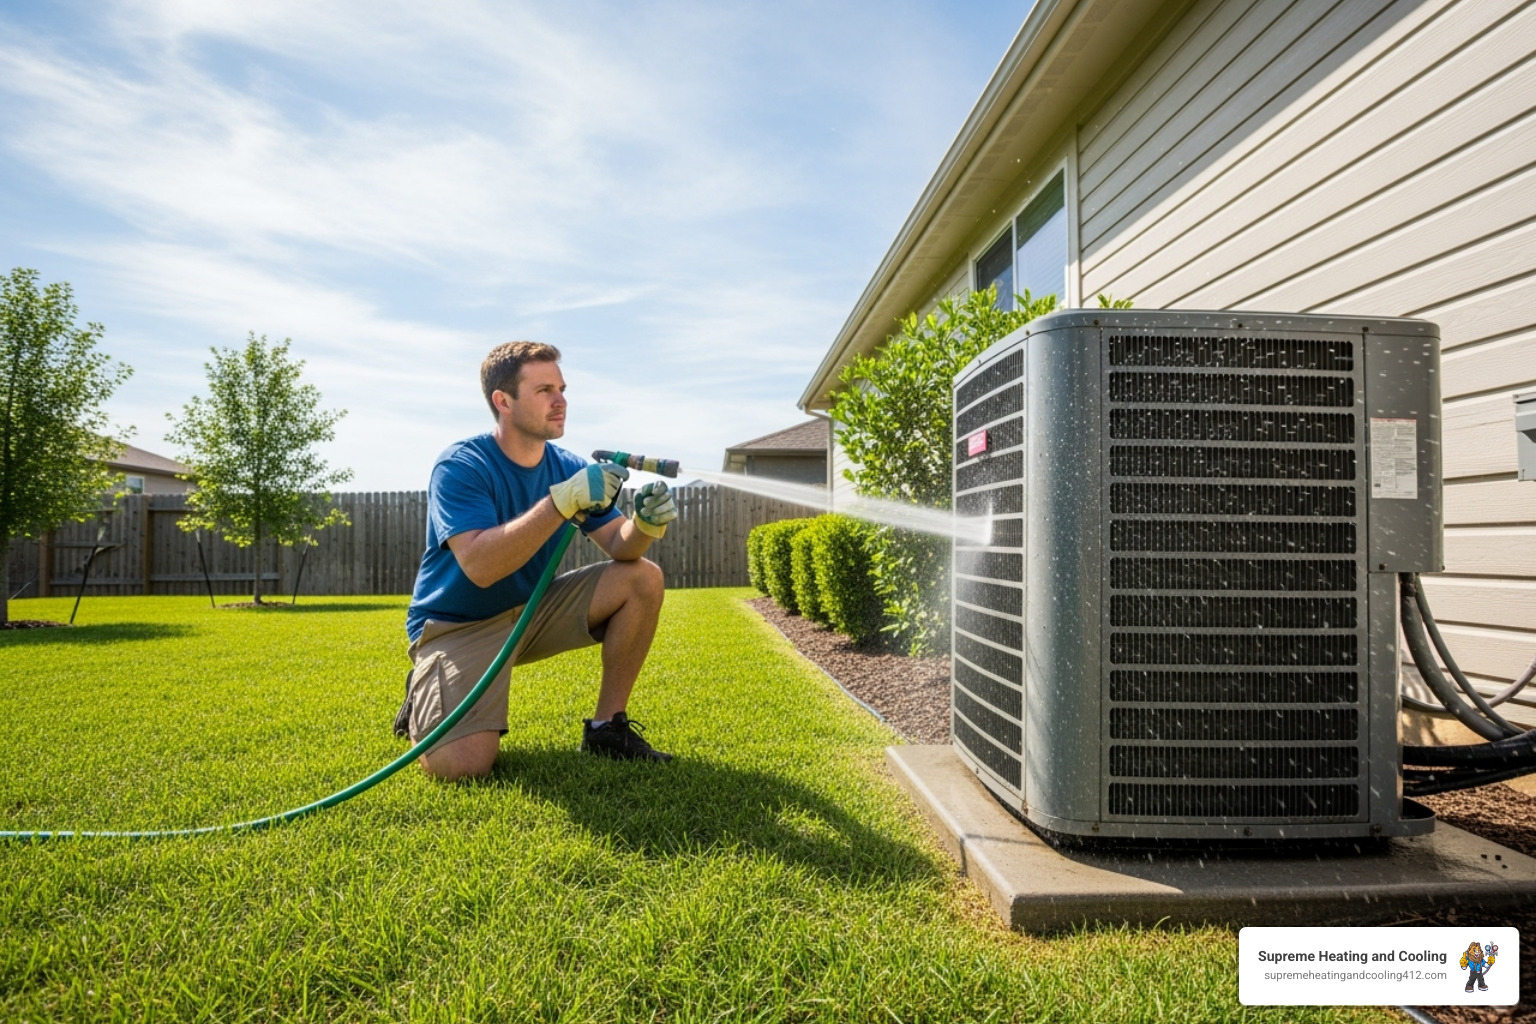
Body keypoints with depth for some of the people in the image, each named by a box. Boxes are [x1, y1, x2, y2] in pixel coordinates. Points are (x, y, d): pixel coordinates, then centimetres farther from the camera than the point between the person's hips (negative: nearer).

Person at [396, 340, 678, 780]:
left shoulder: (568, 467, -2)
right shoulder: (460, 467, -19)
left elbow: (620, 548, -7)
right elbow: (480, 566, -33)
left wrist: (645, 524, -31)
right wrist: (563, 501, -40)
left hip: (533, 609, 6)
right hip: (458, 624, -5)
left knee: (643, 579, -12)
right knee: (462, 764, -26)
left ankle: (607, 727, -1)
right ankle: (425, 698, 11)